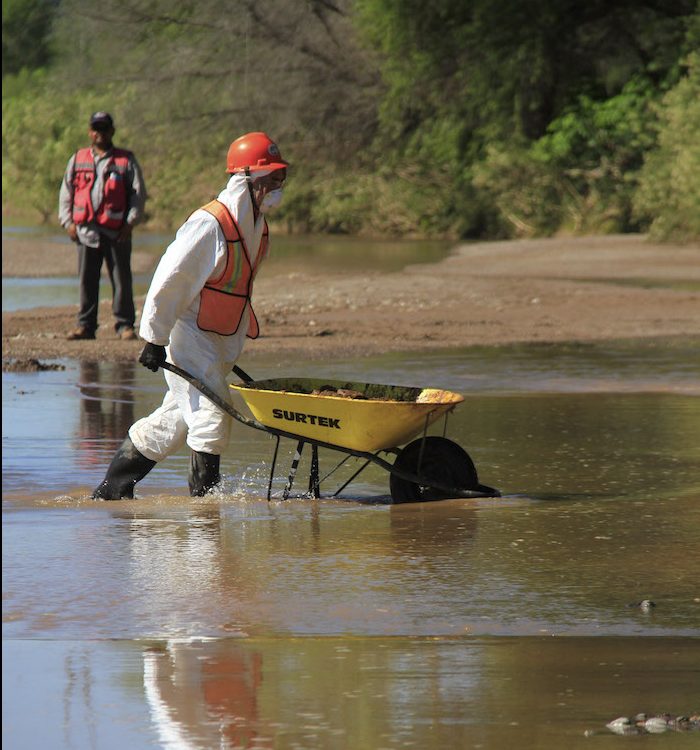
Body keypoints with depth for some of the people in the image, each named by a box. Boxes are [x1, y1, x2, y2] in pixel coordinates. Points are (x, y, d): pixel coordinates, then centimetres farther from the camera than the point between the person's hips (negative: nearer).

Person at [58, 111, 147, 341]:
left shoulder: (126, 161, 7)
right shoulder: (77, 160, 13)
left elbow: (139, 192, 4)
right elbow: (66, 192, 15)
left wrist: (131, 222, -6)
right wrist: (68, 221, 3)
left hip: (117, 232, -2)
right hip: (86, 230, 2)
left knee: (121, 279, -1)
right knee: (87, 280, 4)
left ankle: (125, 325, 4)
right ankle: (85, 325, 10)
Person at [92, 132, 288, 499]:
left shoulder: (256, 224, 7)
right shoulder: (209, 224, -20)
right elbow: (169, 279, -19)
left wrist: (234, 346, 21)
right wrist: (155, 338, -17)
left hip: (218, 340, 9)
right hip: (187, 333, -9)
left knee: (176, 419, 12)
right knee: (212, 414, -14)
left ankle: (113, 488, 22)